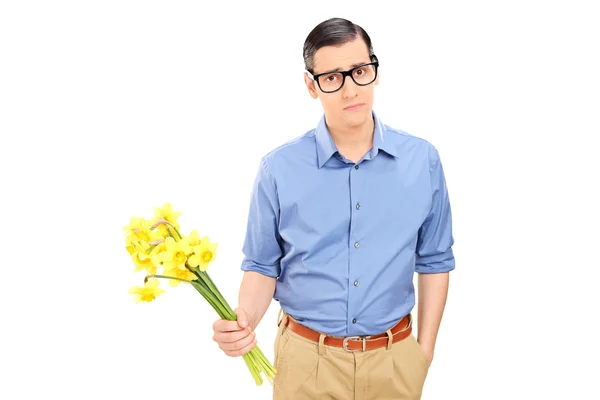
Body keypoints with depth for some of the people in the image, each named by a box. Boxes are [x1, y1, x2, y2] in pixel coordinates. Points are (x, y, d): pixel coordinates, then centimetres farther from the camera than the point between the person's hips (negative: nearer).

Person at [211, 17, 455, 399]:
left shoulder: (422, 160, -5)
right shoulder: (279, 168, -10)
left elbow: (433, 261, 3)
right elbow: (263, 265, -1)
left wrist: (424, 352, 3)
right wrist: (246, 319, -20)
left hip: (394, 358, 1)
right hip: (306, 357, -1)